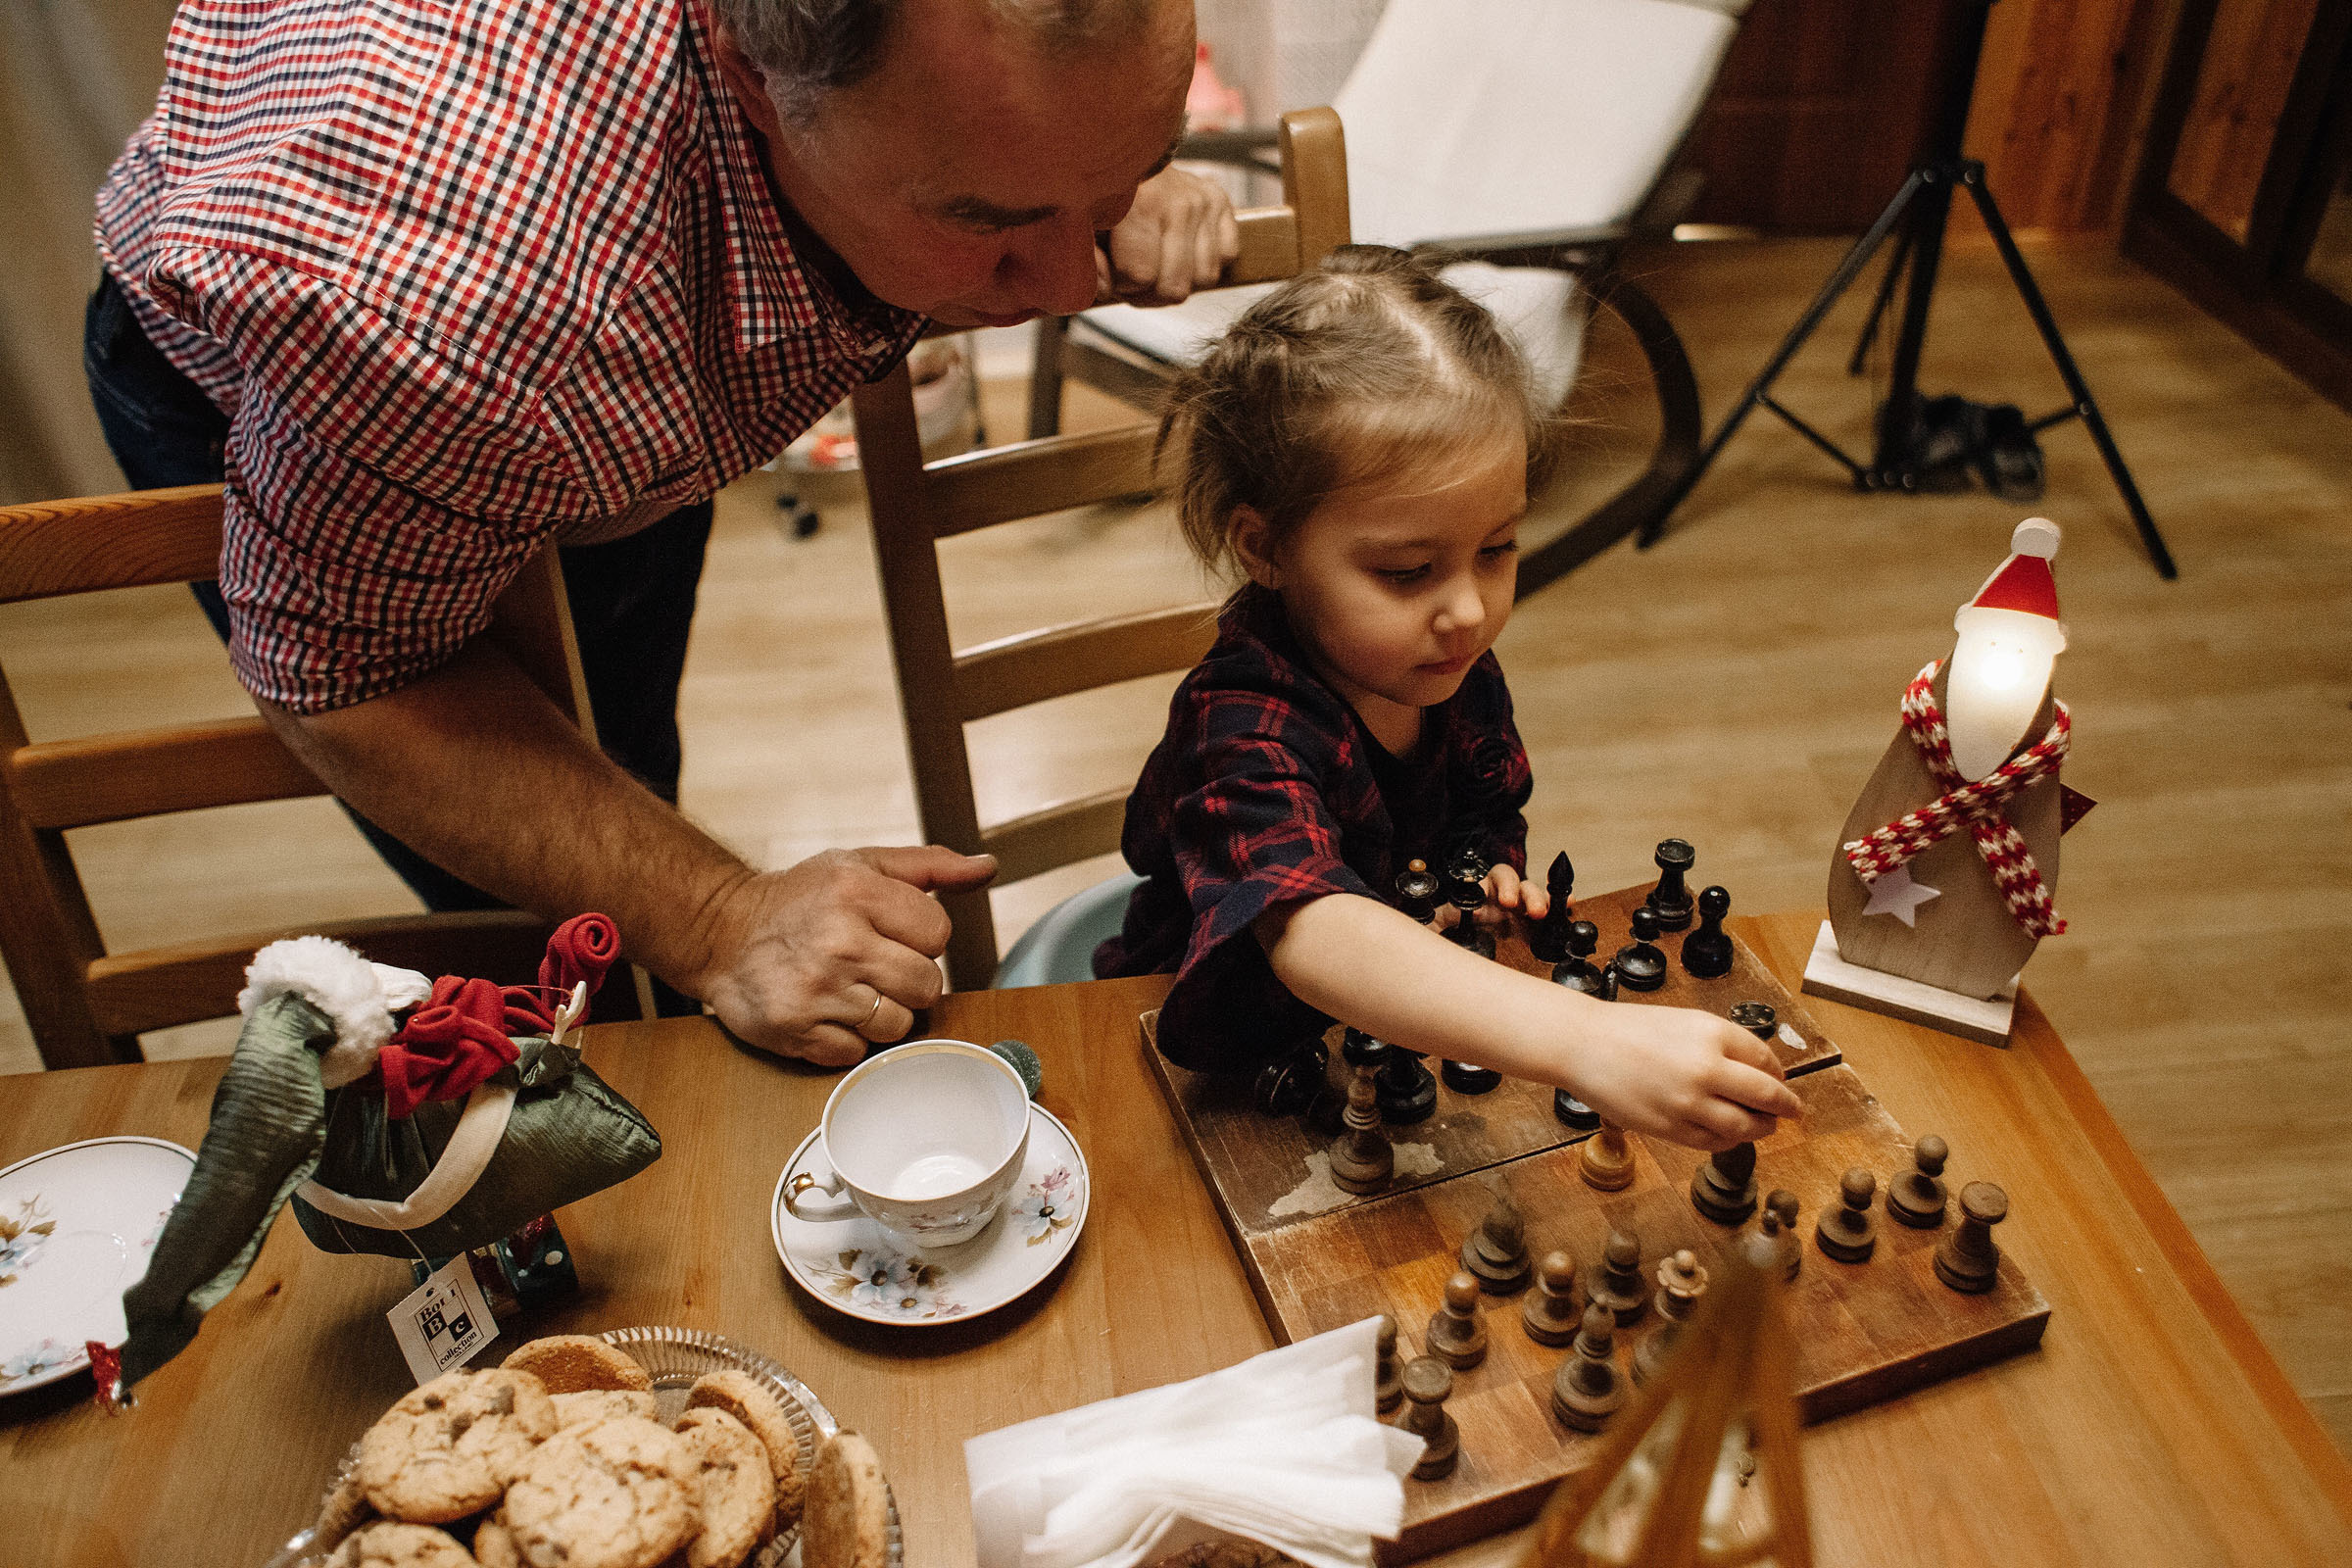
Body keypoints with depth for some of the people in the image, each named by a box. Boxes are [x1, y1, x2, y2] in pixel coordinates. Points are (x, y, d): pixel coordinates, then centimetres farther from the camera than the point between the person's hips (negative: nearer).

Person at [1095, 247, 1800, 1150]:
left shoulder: (1451, 669, -7)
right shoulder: (1246, 733, -31)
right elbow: (1311, 932, -49)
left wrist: (1493, 879, -10)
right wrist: (1583, 1041, -59)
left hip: (1406, 1034, 7)